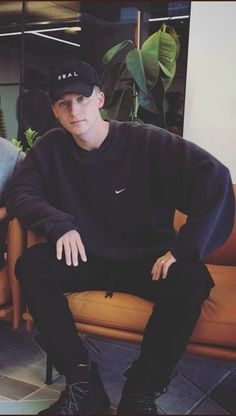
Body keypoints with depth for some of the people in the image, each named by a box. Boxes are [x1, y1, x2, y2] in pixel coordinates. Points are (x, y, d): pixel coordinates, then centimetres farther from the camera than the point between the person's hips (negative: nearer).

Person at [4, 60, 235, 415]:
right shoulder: (51, 148, -1)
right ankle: (84, 384, -18)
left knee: (191, 280, -33)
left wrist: (185, 248, -28)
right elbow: (19, 192, -3)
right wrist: (58, 223, -23)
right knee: (30, 266, -23)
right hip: (86, 258, 3)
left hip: (146, 260, -2)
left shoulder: (145, 141, -13)